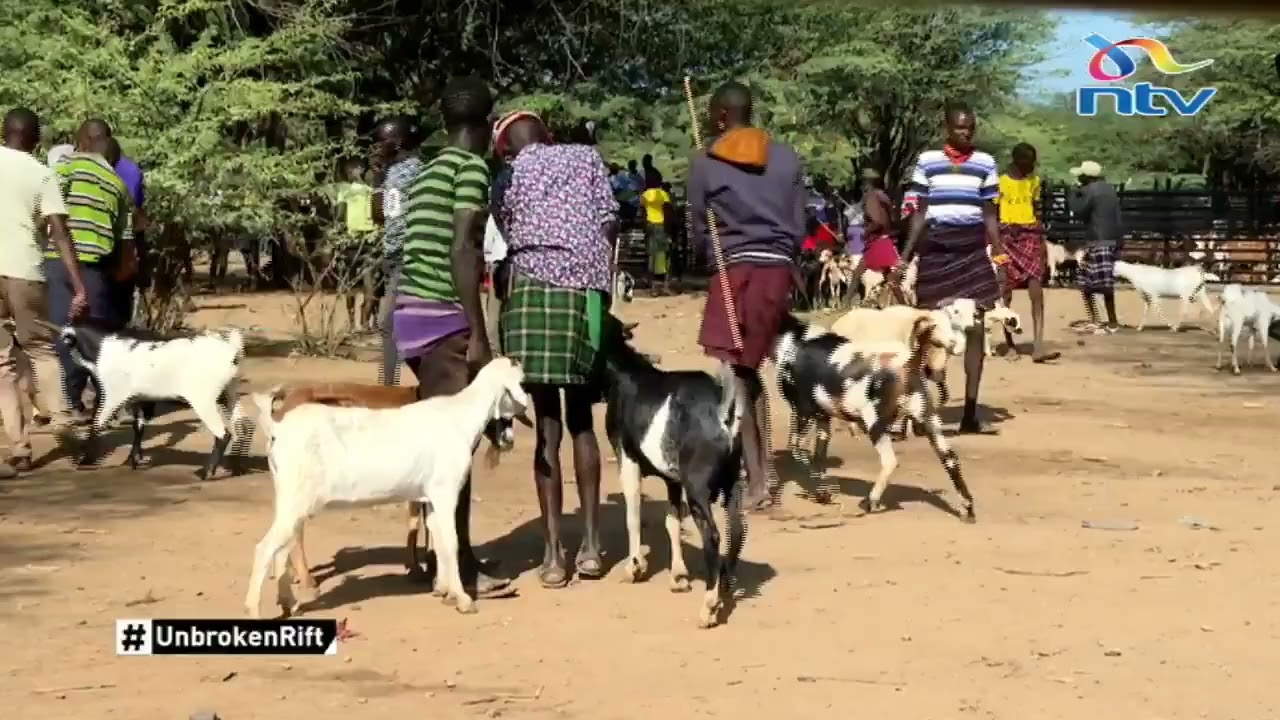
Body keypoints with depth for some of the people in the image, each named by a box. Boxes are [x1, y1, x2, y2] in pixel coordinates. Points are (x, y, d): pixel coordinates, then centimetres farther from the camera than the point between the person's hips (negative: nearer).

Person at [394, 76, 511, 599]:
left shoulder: (428, 170, 19)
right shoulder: (471, 167, -8)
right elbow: (462, 250, -17)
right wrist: (478, 335, -18)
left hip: (412, 312, 9)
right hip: (443, 316, -9)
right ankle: (460, 570, -6)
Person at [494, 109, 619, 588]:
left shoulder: (513, 170, 14)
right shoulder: (587, 157, 17)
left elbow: (507, 242, 11)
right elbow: (609, 223, 7)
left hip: (536, 289, -2)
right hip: (588, 292, 2)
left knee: (547, 425, -2)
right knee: (581, 421, 15)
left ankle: (554, 552, -6)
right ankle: (591, 544, 10)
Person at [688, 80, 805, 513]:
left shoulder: (705, 163, 0)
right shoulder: (786, 158, 10)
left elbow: (699, 231, 4)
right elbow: (799, 227, 9)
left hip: (736, 270, -5)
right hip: (778, 269, 5)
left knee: (736, 374, -2)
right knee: (750, 370, 17)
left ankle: (756, 483, -6)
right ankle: (764, 469, 17)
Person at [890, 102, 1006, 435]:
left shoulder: (985, 163, 6)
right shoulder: (927, 161, 3)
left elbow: (990, 215, 9)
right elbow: (919, 214, 6)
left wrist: (1001, 260, 4)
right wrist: (903, 259, 1)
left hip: (973, 252, 1)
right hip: (936, 251, -1)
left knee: (975, 330, -1)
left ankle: (970, 413, 3)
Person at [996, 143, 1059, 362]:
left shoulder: (1034, 180, 11)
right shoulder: (1000, 181, -5)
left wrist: (1042, 240, 14)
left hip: (1031, 237, 4)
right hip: (1007, 237, -3)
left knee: (1037, 292, -9)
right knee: (1006, 292, 4)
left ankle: (1038, 348, -15)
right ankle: (1009, 342, 19)